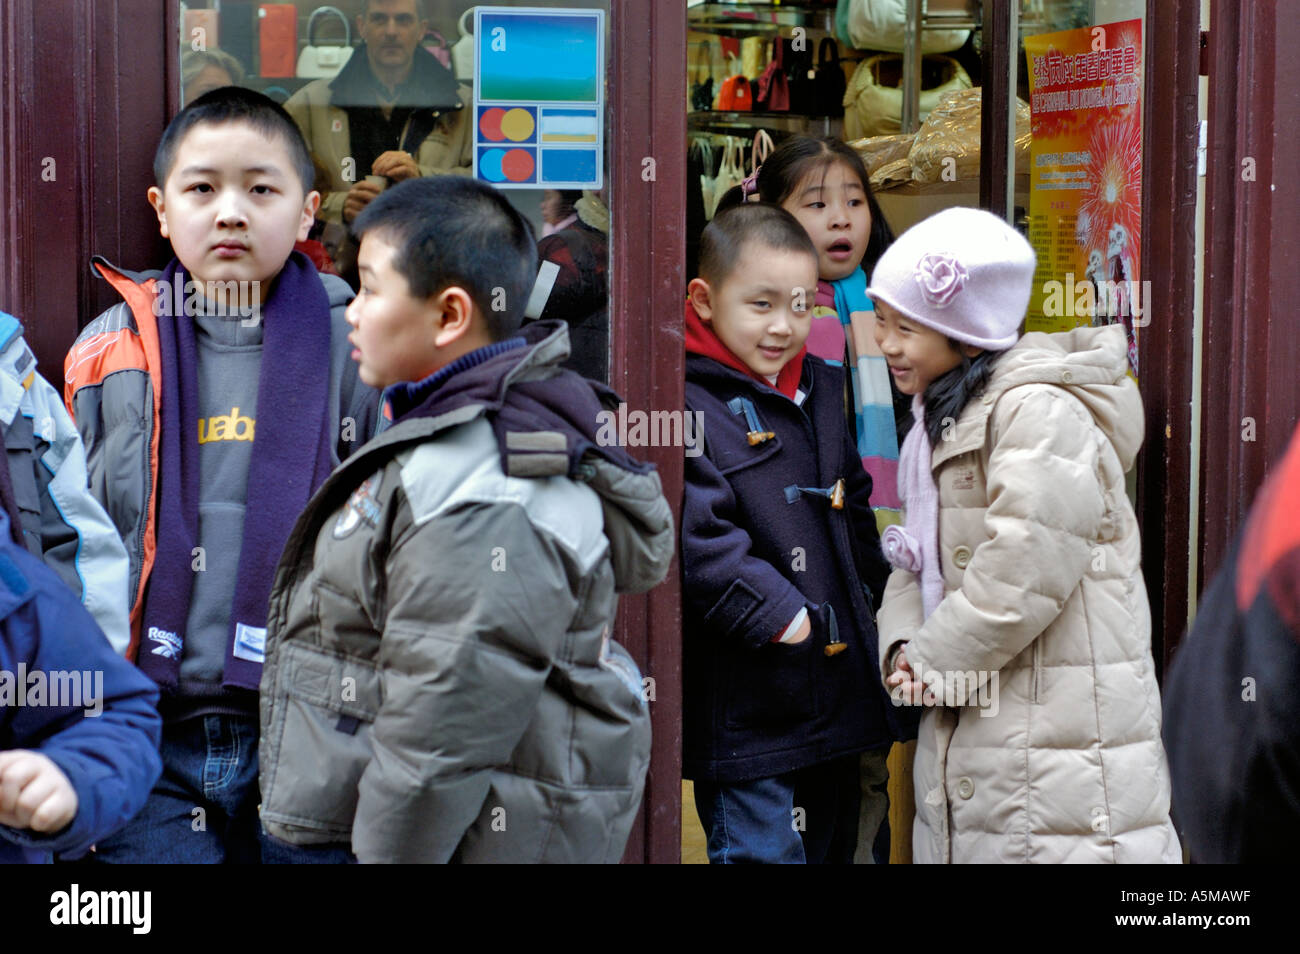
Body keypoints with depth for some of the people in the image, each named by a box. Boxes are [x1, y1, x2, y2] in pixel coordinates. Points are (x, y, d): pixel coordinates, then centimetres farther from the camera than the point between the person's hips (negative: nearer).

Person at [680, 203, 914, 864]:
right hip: (748, 705, -8)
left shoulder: (819, 390, 13)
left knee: (835, 844, 17)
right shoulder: (688, 405, -14)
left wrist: (865, 596, 15)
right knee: (761, 852, -2)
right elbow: (700, 540, -22)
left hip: (839, 692, 8)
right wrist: (784, 617, -21)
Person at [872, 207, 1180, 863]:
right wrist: (903, 647, -3)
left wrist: (933, 663, -12)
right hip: (965, 738, 9)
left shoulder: (1044, 415, -17)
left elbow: (1020, 575, -23)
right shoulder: (941, 421, 16)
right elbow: (917, 562, 16)